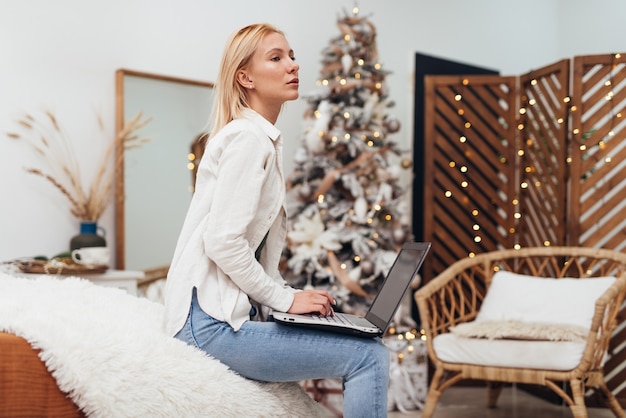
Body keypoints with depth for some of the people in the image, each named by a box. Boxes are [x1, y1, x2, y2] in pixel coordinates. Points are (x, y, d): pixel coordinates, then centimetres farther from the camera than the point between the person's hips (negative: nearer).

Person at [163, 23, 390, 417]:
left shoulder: (265, 140, 19)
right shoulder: (249, 138, -12)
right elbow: (223, 243, -20)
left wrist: (291, 295, 7)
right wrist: (286, 299, -12)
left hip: (230, 308, 10)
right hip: (213, 321, -10)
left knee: (369, 351, 8)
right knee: (369, 357, -13)